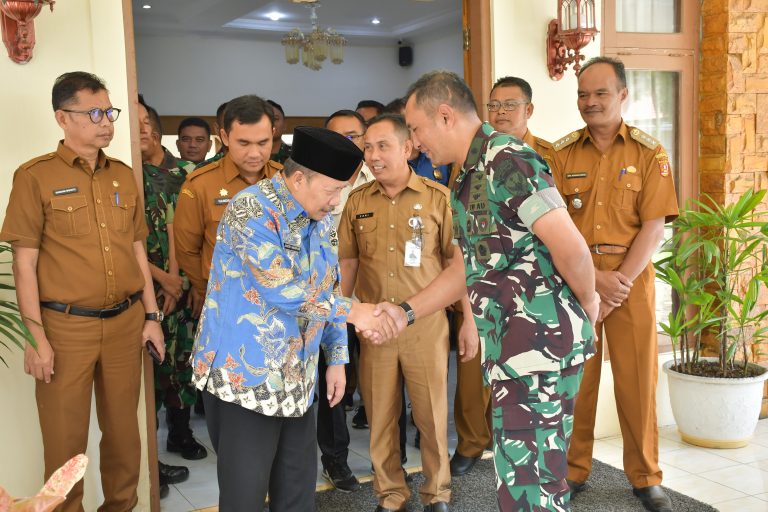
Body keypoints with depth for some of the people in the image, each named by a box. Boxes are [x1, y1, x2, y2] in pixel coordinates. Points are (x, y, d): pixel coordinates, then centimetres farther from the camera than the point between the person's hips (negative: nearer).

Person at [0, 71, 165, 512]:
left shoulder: (124, 175, 9)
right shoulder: (35, 176, -6)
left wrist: (152, 316, 11)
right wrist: (35, 337, -11)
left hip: (126, 322, 4)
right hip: (65, 327, -4)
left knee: (123, 427, 14)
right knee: (66, 437, 7)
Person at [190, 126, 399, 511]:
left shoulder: (321, 219, 7)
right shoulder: (251, 210, -17)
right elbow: (282, 290, -26)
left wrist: (337, 357, 10)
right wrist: (352, 311, -20)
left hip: (296, 377, 7)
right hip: (244, 375, -7)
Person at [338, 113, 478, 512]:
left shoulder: (438, 197, -4)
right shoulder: (357, 202, 5)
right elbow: (348, 263, 10)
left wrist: (470, 322, -4)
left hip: (426, 324, -2)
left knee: (432, 415, 7)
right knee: (380, 416, 11)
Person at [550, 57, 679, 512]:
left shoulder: (649, 153, 2)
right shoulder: (562, 153, 4)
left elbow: (654, 228, -4)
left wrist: (618, 282, -12)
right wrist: (594, 278, -11)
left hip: (631, 280, -1)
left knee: (638, 380, 5)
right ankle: (574, 470, 21)